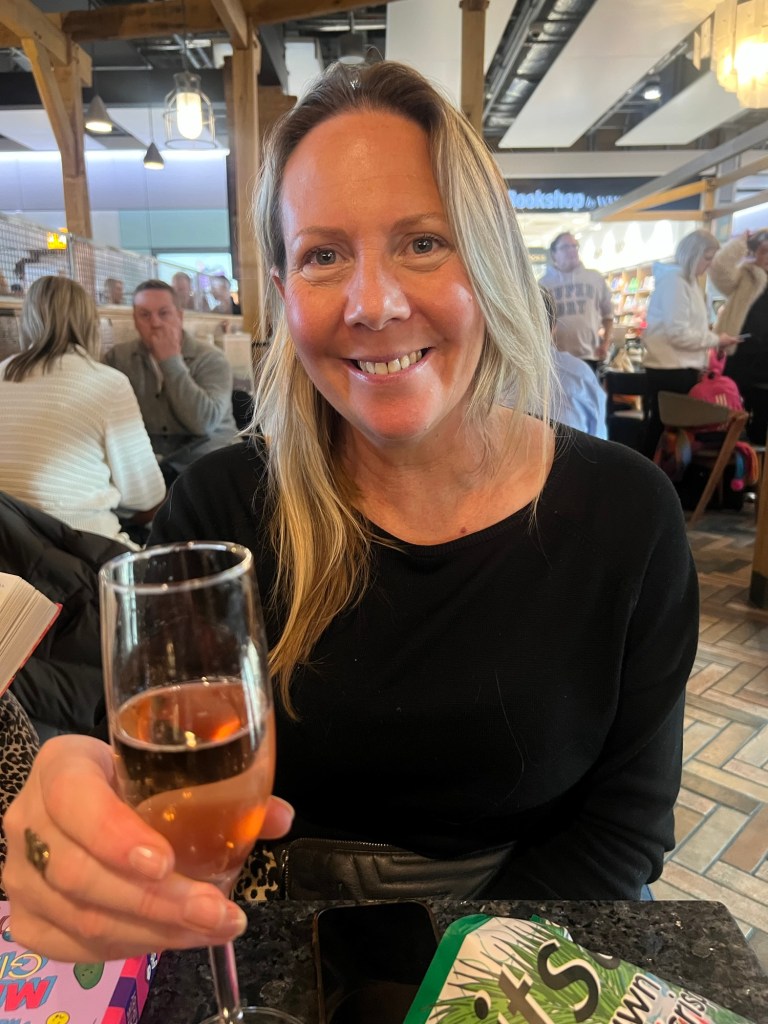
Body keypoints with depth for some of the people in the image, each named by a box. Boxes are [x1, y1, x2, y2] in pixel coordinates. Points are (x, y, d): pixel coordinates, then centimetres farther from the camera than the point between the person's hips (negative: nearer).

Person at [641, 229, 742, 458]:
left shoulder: (688, 282, 16)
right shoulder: (673, 281, -13)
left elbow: (690, 330, 16)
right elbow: (678, 334, -19)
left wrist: (701, 365, 10)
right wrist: (716, 339, -8)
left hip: (684, 370, 9)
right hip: (669, 371, -9)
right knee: (661, 433, -1)